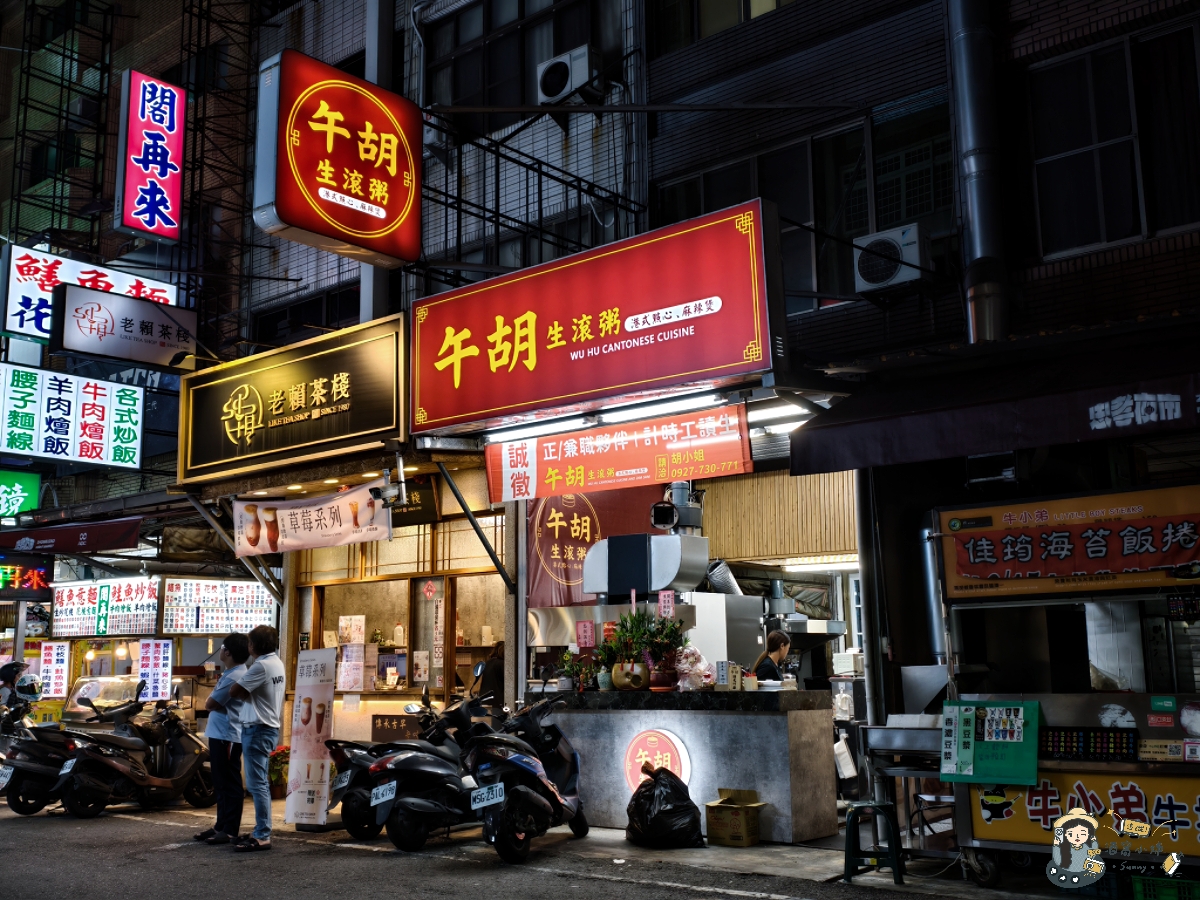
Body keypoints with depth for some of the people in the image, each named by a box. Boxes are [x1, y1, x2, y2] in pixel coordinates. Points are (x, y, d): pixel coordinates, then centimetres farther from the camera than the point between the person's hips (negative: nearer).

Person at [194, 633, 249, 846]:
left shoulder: (234, 676, -19)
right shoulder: (231, 673, 15)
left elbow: (210, 704, -18)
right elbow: (212, 703, 22)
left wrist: (211, 698, 2)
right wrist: (213, 699, 2)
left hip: (227, 736, -11)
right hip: (219, 734, 11)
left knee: (229, 784, -6)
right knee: (221, 784, 16)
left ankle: (231, 830, -3)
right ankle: (221, 825, 24)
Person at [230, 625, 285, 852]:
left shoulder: (261, 666, -18)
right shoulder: (277, 663, 13)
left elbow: (234, 692, -17)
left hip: (257, 729, -10)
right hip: (270, 727, 10)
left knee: (257, 784, -8)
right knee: (259, 783, 17)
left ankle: (262, 837, -7)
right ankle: (261, 831, 23)